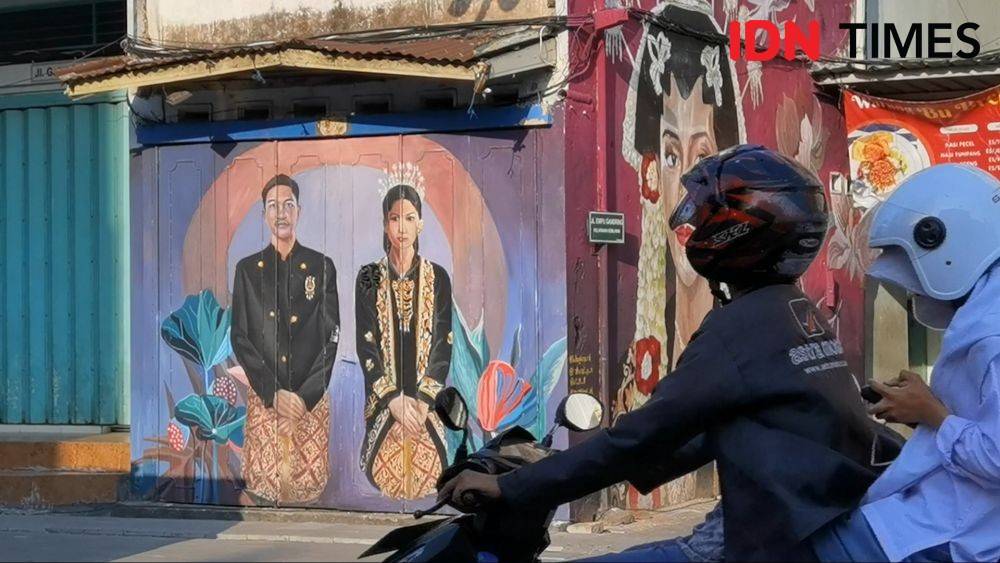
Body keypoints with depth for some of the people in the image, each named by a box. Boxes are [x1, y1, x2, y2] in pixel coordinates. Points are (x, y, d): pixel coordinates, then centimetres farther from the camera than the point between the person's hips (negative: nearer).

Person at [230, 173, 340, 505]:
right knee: (263, 487, -2)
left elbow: (331, 337, 2)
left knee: (309, 488, -2)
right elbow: (240, 338, 3)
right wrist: (274, 394, -8)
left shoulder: (321, 267, 6)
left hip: (312, 400, 0)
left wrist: (305, 397, -9)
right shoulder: (248, 269, 8)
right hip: (263, 400, 1)